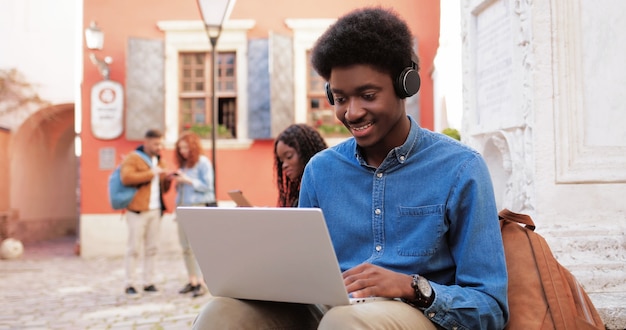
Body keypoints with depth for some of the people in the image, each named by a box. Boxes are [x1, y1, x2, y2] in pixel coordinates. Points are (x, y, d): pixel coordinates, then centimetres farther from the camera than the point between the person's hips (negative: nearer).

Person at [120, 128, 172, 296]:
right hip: (137, 210, -6)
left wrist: (167, 180, 2)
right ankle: (130, 284, 1)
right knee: (134, 248, -4)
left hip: (155, 210, 6)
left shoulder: (159, 161, 21)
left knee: (152, 248, 5)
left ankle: (149, 283, 11)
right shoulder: (133, 159, -1)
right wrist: (151, 173, -17)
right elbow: (126, 178, -19)